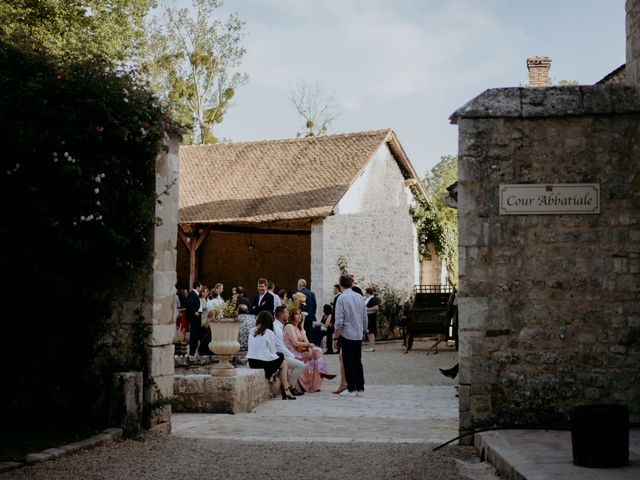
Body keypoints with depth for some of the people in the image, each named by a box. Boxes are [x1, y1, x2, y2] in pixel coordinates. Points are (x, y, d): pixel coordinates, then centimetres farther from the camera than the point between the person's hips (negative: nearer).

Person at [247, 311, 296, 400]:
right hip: (264, 363, -6)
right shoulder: (269, 332, -10)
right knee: (283, 363, 20)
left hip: (251, 363, 6)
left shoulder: (251, 331, 6)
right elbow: (273, 351, -6)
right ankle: (286, 390, 22)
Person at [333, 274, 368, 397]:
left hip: (347, 333, -5)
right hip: (359, 334, 5)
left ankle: (351, 389, 2)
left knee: (348, 362, 1)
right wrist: (364, 330, 22)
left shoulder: (341, 298, -11)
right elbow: (365, 316, 11)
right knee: (358, 361, 12)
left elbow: (339, 320, -13)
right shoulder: (360, 297, 5)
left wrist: (336, 334, -2)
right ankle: (360, 388, 14)